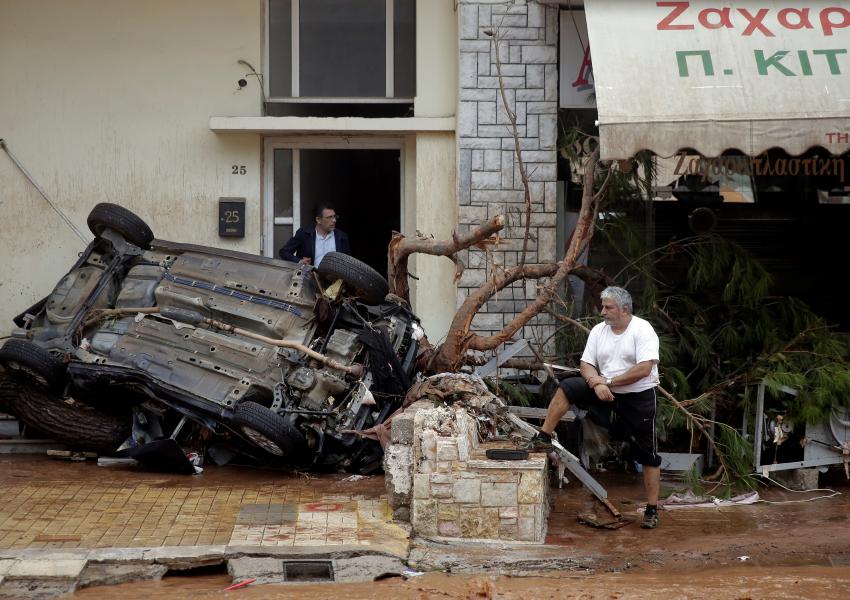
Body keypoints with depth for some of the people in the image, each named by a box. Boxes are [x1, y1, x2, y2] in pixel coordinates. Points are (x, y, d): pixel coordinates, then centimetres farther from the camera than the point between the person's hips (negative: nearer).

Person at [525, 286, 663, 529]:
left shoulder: (643, 330, -15)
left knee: (648, 454, 0)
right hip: (606, 391, 5)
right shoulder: (599, 330, 3)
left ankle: (652, 510, 7)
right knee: (566, 388, -14)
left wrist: (609, 381, -19)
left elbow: (644, 369, -24)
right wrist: (596, 382, -22)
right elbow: (586, 364, 0)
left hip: (639, 397, -5)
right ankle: (544, 438, -9)